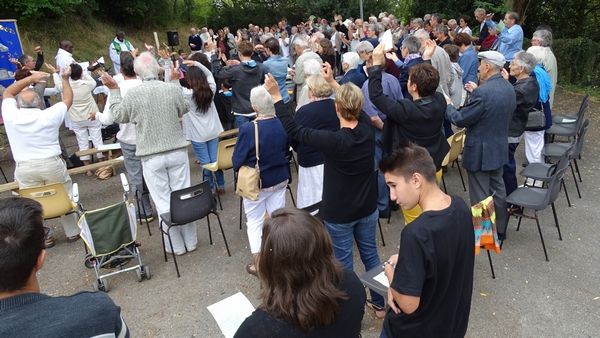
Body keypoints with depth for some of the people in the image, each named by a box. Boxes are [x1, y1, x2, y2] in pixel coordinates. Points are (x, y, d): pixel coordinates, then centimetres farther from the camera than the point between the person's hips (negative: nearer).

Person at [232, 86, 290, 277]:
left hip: (256, 183, -4)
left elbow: (237, 161, -15)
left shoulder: (248, 129, -26)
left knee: (255, 222, 14)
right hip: (280, 180, 4)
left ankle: (258, 264, 22)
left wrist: (242, 170, 7)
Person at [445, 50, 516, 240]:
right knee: (497, 189, 22)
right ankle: (500, 230, 37)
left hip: (480, 152, -9)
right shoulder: (509, 88, 2)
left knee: (480, 196, 5)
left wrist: (448, 105, -3)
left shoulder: (482, 93, -26)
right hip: (500, 148, 9)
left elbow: (460, 120, -21)